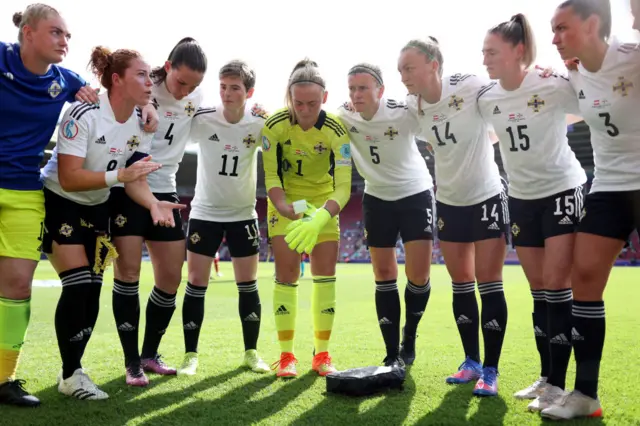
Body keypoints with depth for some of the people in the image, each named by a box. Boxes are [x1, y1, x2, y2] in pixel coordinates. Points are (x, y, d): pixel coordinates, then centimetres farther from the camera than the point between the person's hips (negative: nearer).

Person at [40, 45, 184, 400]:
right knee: (78, 286, -14)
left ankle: (72, 370, 21)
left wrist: (154, 204, -24)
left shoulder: (142, 124, -5)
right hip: (58, 203, -7)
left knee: (92, 290, 6)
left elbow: (135, 179, -5)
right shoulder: (84, 114, -26)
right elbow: (68, 179, -30)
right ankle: (70, 375, 2)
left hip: (97, 209, 7)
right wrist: (119, 175, -39)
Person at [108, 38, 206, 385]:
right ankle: (131, 361, 2)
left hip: (165, 191, 5)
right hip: (126, 188, -5)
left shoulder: (196, 99, 2)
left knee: (171, 276, 3)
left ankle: (150, 353, 20)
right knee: (128, 269, -10)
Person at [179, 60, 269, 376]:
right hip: (204, 213, -1)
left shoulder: (260, 123, -10)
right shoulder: (201, 120, -14)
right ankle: (191, 354, 10)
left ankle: (251, 352, 17)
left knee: (248, 285, 4)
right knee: (196, 284, -1)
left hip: (243, 214, 1)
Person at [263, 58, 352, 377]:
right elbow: (270, 176, -16)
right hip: (285, 201, 0)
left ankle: (322, 354, 8)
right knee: (286, 274, -6)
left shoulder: (336, 130, -23)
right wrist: (288, 211, -33)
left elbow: (343, 186, -28)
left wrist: (319, 218, -44)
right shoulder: (274, 125, -22)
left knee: (325, 274, -3)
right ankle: (286, 354, 4)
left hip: (323, 202, 1)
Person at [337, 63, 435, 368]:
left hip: (416, 194, -3)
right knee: (384, 276, 2)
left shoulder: (404, 113, -24)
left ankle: (409, 340, 19)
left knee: (418, 275, -8)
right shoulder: (343, 117, -12)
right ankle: (393, 354, 10)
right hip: (377, 198, 3)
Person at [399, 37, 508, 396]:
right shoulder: (412, 106, -6)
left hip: (487, 197, -5)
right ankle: (472, 361, 22)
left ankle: (491, 370, 6)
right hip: (448, 202, 5)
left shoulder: (471, 88, -22)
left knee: (489, 284, -3)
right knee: (461, 285, 9)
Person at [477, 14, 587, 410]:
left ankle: (557, 384, 0)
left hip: (563, 190, -5)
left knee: (556, 285, -8)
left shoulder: (554, 85, -17)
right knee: (539, 289, 8)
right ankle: (546, 377, 18)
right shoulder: (486, 99, -2)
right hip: (521, 197, 5)